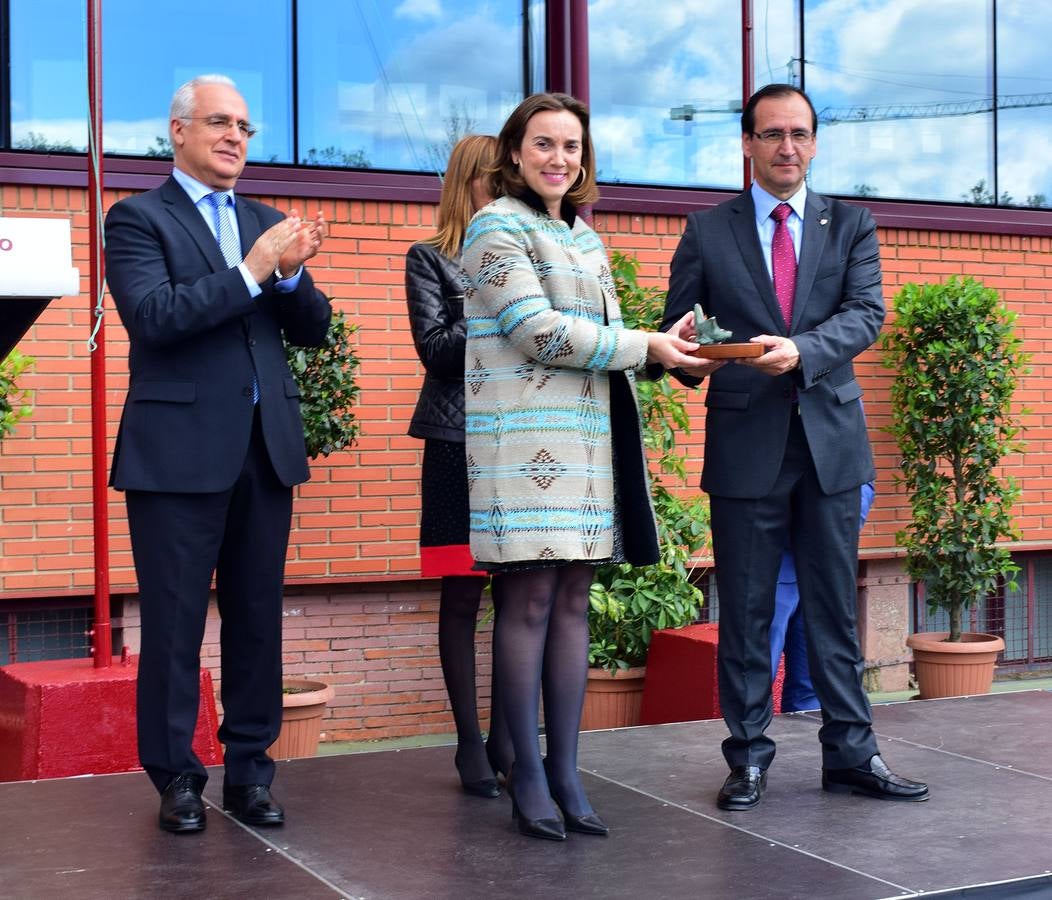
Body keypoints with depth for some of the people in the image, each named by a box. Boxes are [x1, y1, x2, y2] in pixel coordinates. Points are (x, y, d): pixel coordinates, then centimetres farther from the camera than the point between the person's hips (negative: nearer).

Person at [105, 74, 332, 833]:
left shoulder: (270, 223, 15)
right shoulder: (138, 218, 0)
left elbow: (313, 330, 11)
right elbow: (152, 317, -15)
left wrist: (292, 273, -9)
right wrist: (250, 271, -18)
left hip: (266, 447, 5)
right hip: (179, 449, -5)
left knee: (259, 618, 8)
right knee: (174, 624, 2)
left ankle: (250, 770, 18)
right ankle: (176, 778, 12)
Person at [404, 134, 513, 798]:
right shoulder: (431, 259, 4)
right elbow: (437, 349, -6)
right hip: (461, 443, -3)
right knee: (462, 596, 1)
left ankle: (506, 737, 13)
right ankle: (471, 745, 9)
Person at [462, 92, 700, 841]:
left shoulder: (586, 238, 20)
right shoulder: (497, 228, -3)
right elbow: (539, 331, -13)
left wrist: (659, 350, 3)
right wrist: (645, 349, -11)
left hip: (586, 438, 7)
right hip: (523, 436, -7)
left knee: (573, 600, 5)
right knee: (529, 601, -6)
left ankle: (565, 770, 10)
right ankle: (527, 772, 3)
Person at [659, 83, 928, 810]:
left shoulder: (851, 226, 9)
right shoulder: (707, 232, 6)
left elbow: (866, 315, -5)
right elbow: (677, 325, 4)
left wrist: (800, 350, -24)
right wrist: (688, 357, -20)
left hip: (831, 440, 1)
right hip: (744, 444, -1)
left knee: (836, 606, 8)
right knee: (746, 609, 4)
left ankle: (851, 754, 17)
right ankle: (749, 757, 14)